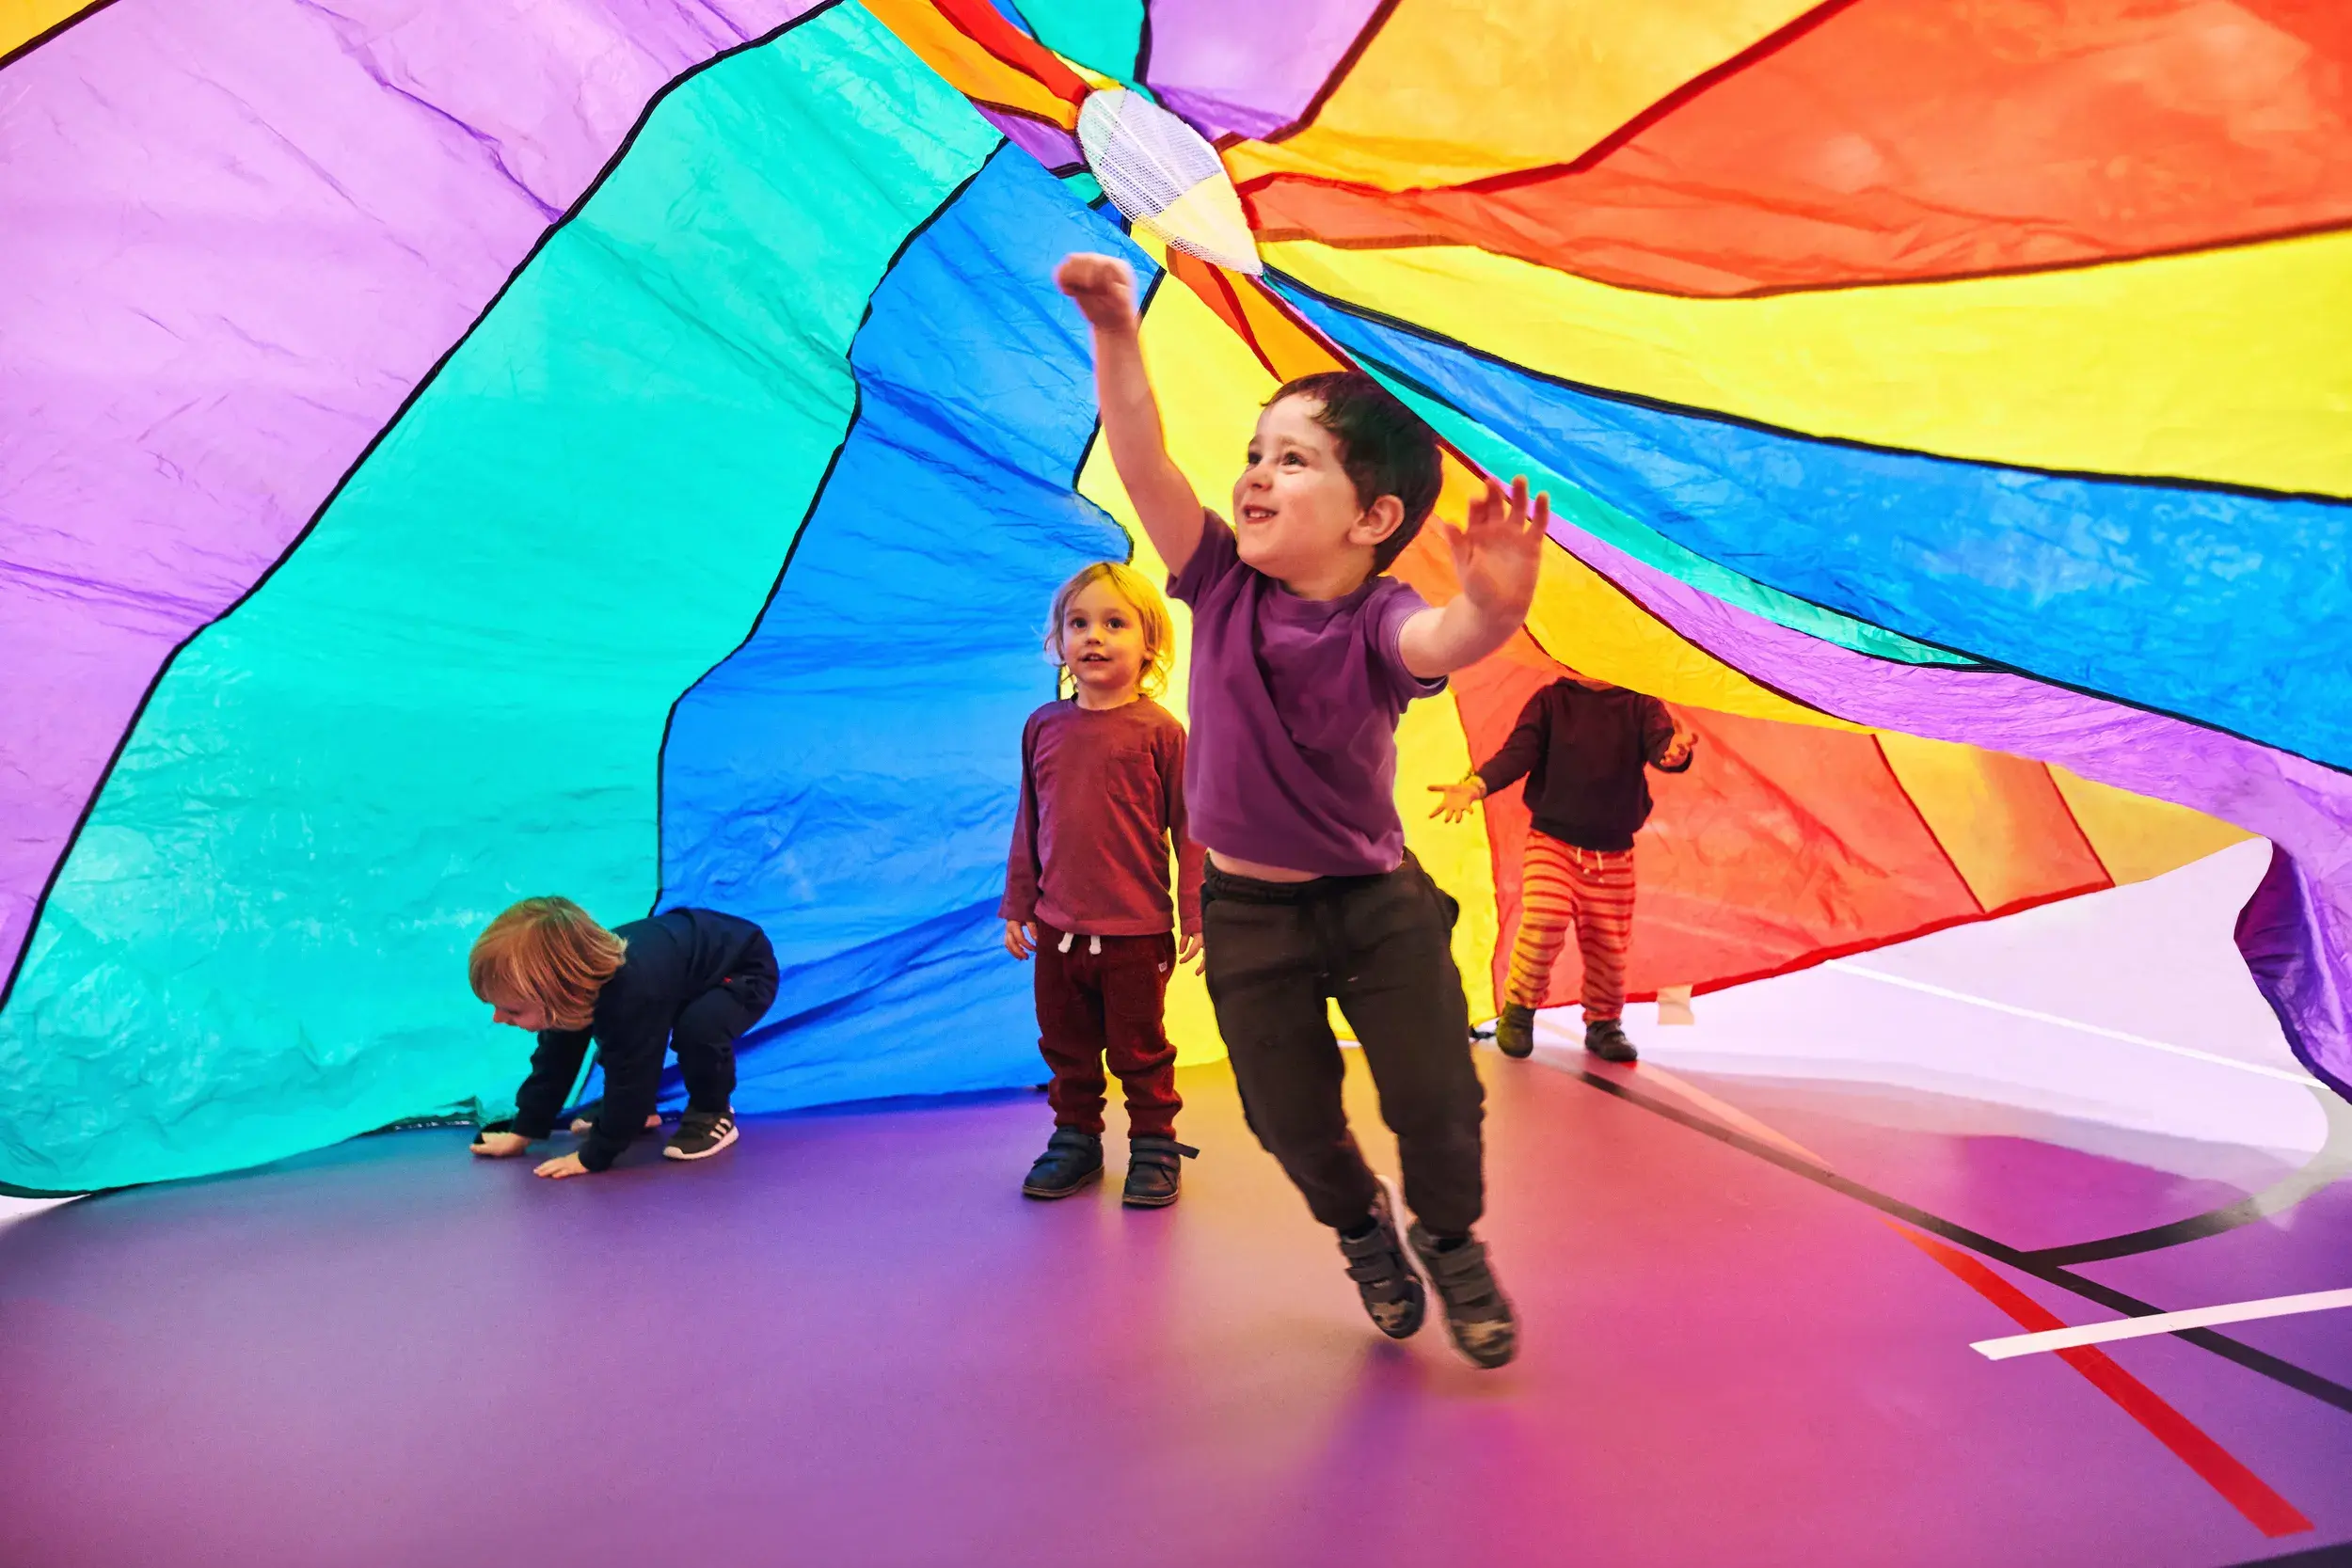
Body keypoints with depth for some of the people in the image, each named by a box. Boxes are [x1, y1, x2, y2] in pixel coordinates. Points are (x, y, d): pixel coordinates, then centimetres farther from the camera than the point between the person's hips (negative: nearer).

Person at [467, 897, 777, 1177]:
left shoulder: (633, 995, -44)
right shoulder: (572, 978, -17)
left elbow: (630, 1080, -33)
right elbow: (554, 1060, -2)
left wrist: (591, 1156, -24)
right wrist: (521, 1133, -1)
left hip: (745, 970, -8)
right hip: (691, 949, 8)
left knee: (698, 1027, -34)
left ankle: (712, 1115, -9)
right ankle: (638, 1113, 20)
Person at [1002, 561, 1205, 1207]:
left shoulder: (1158, 730, -8)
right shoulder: (1044, 726, 4)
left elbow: (1188, 828, -5)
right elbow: (1028, 825, 11)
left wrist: (1196, 914, -6)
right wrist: (1017, 905, 12)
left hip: (1136, 933, -4)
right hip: (1058, 930, 4)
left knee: (1140, 1051, 9)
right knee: (1066, 1049, 16)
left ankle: (1154, 1148, 25)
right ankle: (1075, 1141, 33)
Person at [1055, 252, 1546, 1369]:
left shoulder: (1377, 618, -18)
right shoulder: (1224, 585, -9)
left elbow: (1441, 642, -42)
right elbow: (1143, 463, -19)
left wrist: (1493, 605, -65)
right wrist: (1115, 333, -30)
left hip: (1378, 899, -2)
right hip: (1249, 909, 2)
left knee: (1435, 1099, -1)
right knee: (1292, 1120, 8)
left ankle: (1451, 1241, 34)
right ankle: (1364, 1233, 42)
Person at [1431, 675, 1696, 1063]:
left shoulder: (1642, 706, 5)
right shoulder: (1551, 700, 4)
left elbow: (1660, 742, -14)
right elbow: (1518, 752, -7)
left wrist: (1675, 752, -40)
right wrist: (1476, 784, -26)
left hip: (1613, 856, 2)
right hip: (1552, 842, -2)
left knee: (1609, 944, 2)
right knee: (1545, 917, -24)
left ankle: (1604, 1024, 29)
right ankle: (1518, 1009, -2)